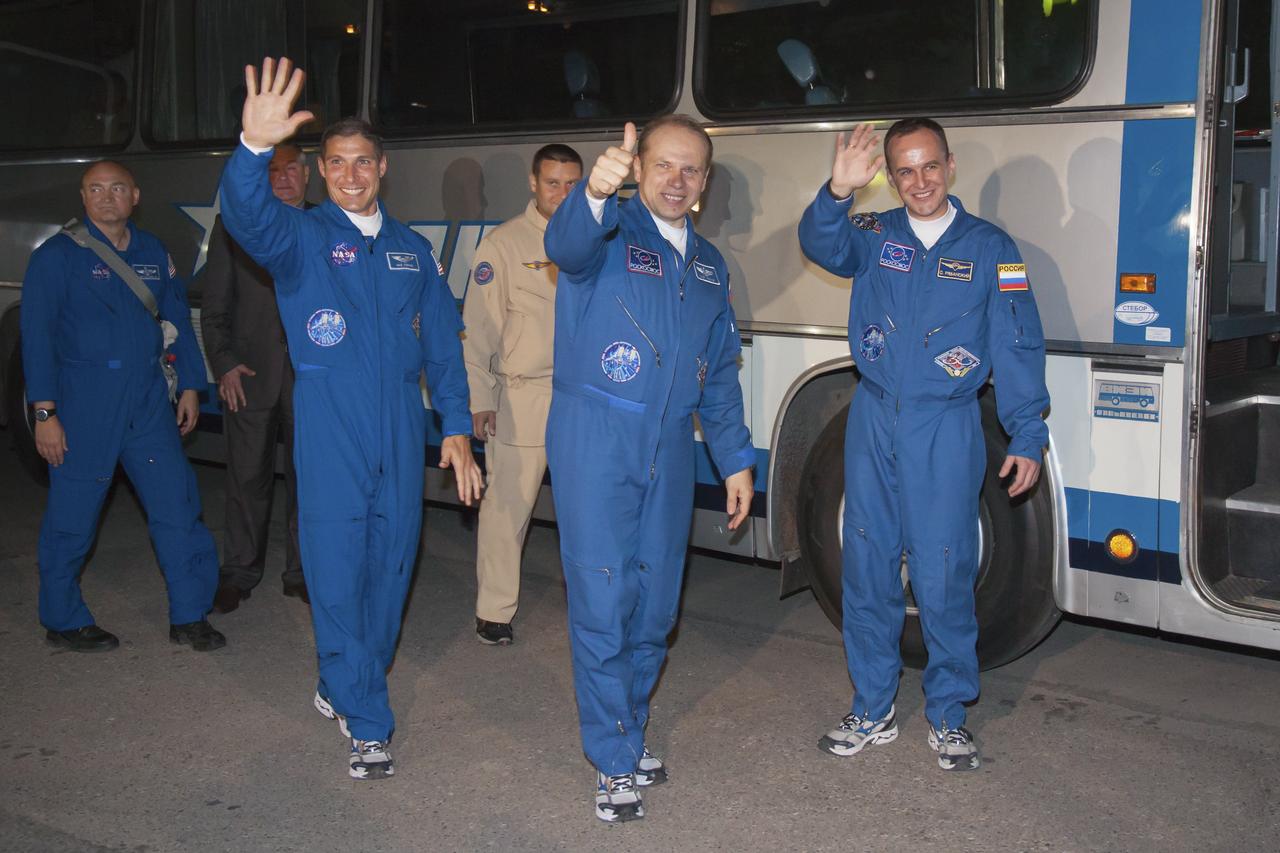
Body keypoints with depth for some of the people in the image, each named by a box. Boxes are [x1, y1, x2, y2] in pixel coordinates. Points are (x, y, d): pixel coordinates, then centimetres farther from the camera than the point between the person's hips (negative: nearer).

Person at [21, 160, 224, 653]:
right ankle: (64, 622, 21)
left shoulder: (153, 253, 11)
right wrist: (44, 412, -11)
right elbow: (37, 335, -6)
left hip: (148, 404, 4)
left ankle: (189, 616, 12)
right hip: (83, 406, -4)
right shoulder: (58, 255, -3)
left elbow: (179, 320, 17)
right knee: (71, 519, 4)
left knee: (177, 503, 1)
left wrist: (190, 386, 12)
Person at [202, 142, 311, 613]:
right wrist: (224, 365, -6)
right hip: (249, 375, 0)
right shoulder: (233, 227, 6)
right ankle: (239, 573, 19)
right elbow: (214, 306, 4)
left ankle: (301, 572, 19)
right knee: (248, 477, 5)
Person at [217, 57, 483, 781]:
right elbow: (250, 218, -23)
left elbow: (442, 342, 14)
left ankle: (345, 688, 30)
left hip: (401, 432, 4)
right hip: (330, 433, -4)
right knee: (338, 572, -5)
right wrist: (254, 147, -42)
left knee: (389, 567, 10)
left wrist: (457, 427, 7)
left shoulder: (412, 249, 13)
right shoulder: (303, 237, 1)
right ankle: (367, 725, 4)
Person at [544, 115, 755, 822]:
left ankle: (626, 734, 30)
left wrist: (736, 459, 15)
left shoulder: (707, 265, 15)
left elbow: (719, 373, 20)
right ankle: (615, 764, 9)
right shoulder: (608, 232, -5)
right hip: (594, 445, -6)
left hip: (669, 452, 6)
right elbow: (567, 244, -31)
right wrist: (595, 194, -53)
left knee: (655, 606, 11)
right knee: (603, 605, -4)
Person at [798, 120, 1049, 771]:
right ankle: (873, 711, 22)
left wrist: (1028, 437, -5)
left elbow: (1018, 346, 1)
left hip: (946, 430, -2)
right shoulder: (873, 235, 6)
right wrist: (838, 191, -35)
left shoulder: (990, 247, 2)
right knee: (867, 570, 8)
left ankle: (947, 716, 18)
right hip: (872, 422, 2)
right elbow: (821, 244, -15)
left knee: (943, 577, -1)